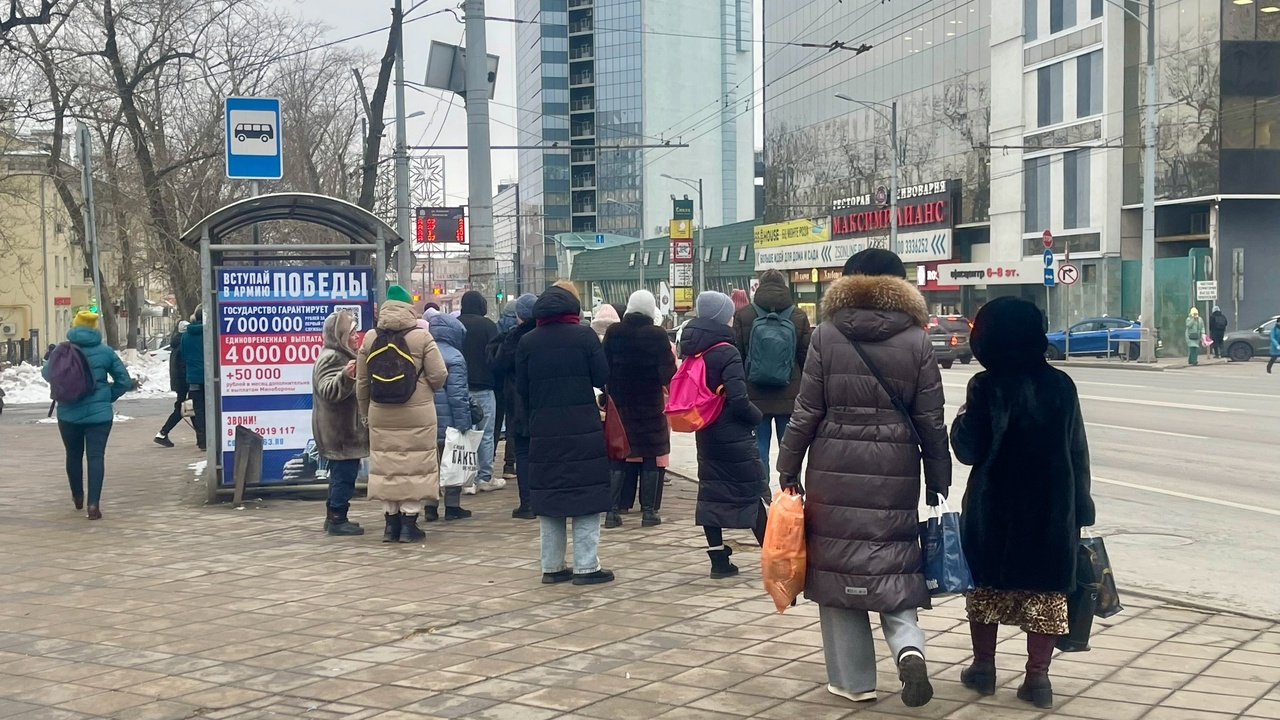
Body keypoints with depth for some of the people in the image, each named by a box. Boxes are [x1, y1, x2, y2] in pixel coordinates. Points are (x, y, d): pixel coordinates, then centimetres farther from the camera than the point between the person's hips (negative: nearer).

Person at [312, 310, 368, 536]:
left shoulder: (345, 356, 18)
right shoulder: (331, 359, -15)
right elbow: (329, 391, -31)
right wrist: (346, 376, -45)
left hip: (346, 430, 11)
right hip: (339, 431, -11)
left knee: (342, 474, 13)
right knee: (344, 474, -10)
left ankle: (334, 517, 19)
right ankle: (336, 519, -6)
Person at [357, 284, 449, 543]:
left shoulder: (370, 338, 3)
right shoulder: (422, 337, -8)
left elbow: (361, 381, 8)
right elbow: (438, 376, -8)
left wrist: (365, 411, 21)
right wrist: (427, 388, 15)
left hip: (381, 415, 3)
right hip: (417, 414, -3)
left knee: (386, 464, 11)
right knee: (414, 464, 3)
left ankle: (391, 521, 15)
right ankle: (409, 522, 4)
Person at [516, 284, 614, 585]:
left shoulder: (527, 342, 3)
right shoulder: (584, 336, -5)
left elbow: (521, 388, 5)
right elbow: (602, 377, -4)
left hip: (543, 431, 3)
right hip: (584, 429, -3)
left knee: (548, 497, 11)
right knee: (586, 495, 3)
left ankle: (552, 567, 15)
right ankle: (586, 567, 3)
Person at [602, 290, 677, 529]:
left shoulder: (613, 332, -3)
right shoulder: (657, 335, -11)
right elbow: (668, 374, -10)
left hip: (618, 403, 3)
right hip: (650, 404, -2)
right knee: (651, 458, 7)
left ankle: (611, 511, 5)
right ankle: (649, 511, 7)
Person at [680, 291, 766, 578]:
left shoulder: (692, 351, 5)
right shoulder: (727, 353, -17)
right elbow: (738, 399, -22)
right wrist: (756, 417, -5)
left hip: (706, 433, 7)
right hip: (734, 436, -7)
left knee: (711, 493, 8)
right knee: (750, 494, 2)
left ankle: (719, 560, 9)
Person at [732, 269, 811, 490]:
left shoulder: (743, 315, -1)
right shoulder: (798, 317, 1)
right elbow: (806, 358, 3)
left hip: (755, 395, 0)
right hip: (789, 396, 0)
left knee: (759, 448, 4)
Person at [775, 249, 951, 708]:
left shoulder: (826, 336, -2)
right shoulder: (916, 340, 1)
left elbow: (806, 412, -2)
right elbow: (931, 420, 2)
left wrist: (788, 467, 7)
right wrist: (938, 479, 12)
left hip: (835, 469, -1)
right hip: (895, 472, 1)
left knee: (839, 566, 8)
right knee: (894, 564, 13)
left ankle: (853, 679, 12)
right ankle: (909, 647, -11)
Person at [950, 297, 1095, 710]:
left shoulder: (987, 386, -11)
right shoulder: (1061, 385, 0)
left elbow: (969, 450, -12)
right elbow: (1078, 452, 2)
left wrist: (962, 419, 8)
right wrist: (1080, 509, 9)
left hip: (995, 509, -2)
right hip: (1052, 508, 2)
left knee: (987, 585, 14)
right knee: (1044, 588, 7)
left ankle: (983, 668, 23)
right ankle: (1038, 679, 6)